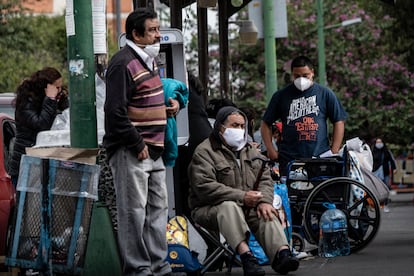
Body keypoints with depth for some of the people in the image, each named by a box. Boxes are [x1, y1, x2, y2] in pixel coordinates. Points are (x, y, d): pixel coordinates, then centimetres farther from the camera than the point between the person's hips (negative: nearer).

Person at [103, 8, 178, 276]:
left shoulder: (149, 60, 15)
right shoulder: (123, 64, -15)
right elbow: (115, 111, -20)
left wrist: (172, 103, 12)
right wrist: (137, 145, -18)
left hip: (154, 151, 10)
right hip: (131, 152, -10)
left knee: (159, 208, 13)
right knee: (134, 211, -6)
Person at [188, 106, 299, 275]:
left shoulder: (250, 151, 17)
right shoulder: (204, 152, -6)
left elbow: (265, 179, 10)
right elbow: (204, 187, -19)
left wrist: (264, 201, -13)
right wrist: (242, 197, -22)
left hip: (247, 207, 5)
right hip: (209, 209, -5)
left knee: (266, 213, -23)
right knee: (229, 207, -36)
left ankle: (281, 254, -43)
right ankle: (245, 255, -51)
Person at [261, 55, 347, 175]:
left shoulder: (325, 94, 8)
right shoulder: (281, 96, 8)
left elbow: (339, 122, 9)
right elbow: (266, 124, 13)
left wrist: (334, 152, 1)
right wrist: (271, 150, 1)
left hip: (320, 157, 0)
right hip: (289, 160, 0)